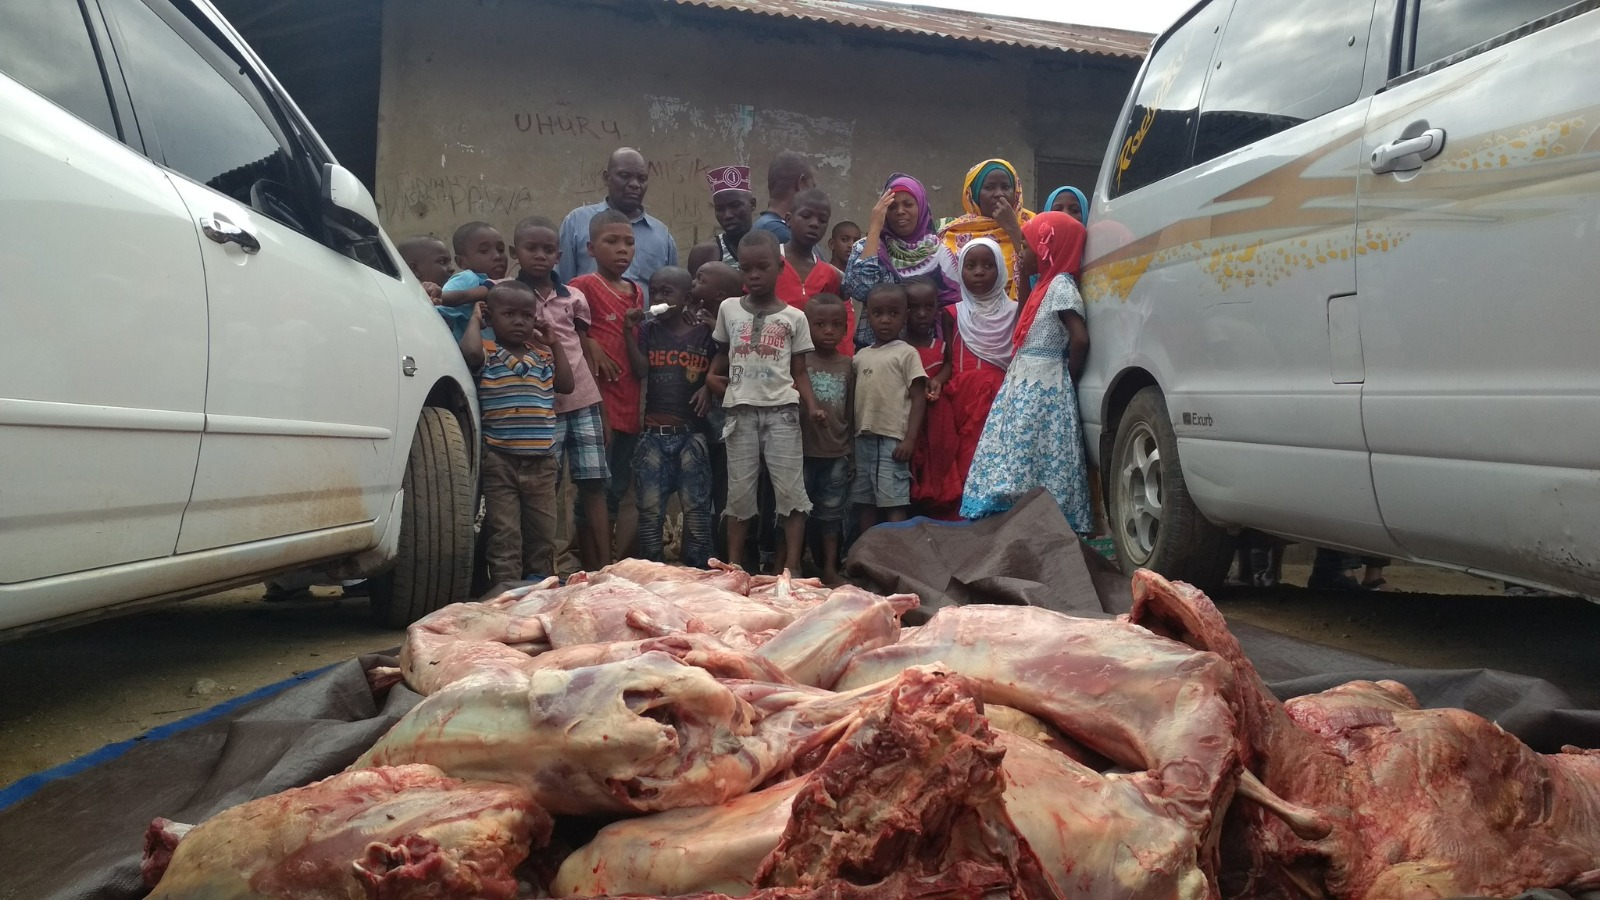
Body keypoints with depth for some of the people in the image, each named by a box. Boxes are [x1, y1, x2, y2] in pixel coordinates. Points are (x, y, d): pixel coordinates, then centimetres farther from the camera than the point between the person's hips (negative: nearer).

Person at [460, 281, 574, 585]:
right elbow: (469, 351, -24)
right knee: (505, 535, -2)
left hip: (542, 460, 5)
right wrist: (474, 319, -5)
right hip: (500, 460, -5)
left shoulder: (542, 355, 15)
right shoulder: (487, 352, -2)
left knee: (543, 532, 12)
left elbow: (566, 385, 13)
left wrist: (554, 345, 13)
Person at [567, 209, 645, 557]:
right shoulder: (584, 287, -5)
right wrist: (589, 344, -16)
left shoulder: (637, 293, 15)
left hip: (630, 403, 7)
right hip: (599, 402, -7)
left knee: (619, 489, 13)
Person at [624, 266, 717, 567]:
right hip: (654, 433, 1)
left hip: (692, 433, -1)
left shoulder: (705, 332, 2)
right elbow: (640, 371, -6)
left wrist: (708, 388, -8)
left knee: (696, 507, 3)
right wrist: (630, 331, -12)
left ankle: (699, 571, 13)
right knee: (649, 507, 3)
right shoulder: (647, 329, 5)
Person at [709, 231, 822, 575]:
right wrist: (711, 376, 1)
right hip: (741, 410, 2)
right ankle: (734, 565, 14)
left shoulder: (793, 317, 4)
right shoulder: (728, 309, 8)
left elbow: (799, 372, 4)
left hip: (781, 410, -1)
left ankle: (791, 567, 1)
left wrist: (812, 406, -10)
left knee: (790, 490, -4)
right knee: (739, 492, 6)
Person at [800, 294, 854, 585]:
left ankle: (830, 568, 20)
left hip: (837, 453, 2)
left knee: (831, 512, 11)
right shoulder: (799, 361, -4)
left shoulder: (848, 365, 4)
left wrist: (851, 449, 6)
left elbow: (851, 411, 7)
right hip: (804, 450, -2)